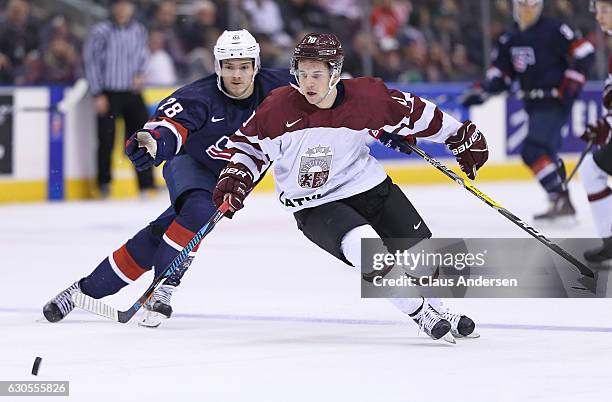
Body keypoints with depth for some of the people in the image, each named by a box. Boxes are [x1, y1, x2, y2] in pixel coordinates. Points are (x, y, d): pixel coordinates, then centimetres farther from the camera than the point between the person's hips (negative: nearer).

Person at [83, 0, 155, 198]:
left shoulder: (138, 30, 3)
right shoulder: (101, 31, -11)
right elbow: (91, 61, -7)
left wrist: (140, 73, 0)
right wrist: (97, 94, -8)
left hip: (132, 92, 4)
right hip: (109, 94, -4)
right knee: (106, 140, -1)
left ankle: (146, 183, 8)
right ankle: (104, 184, 13)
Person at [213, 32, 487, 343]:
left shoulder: (366, 97, -15)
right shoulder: (279, 108, -17)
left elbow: (412, 113, 0)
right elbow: (248, 143, 1)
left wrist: (461, 137, 7)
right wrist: (234, 179, -12)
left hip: (369, 187, 3)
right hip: (314, 206, -3)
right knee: (366, 246, -28)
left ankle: (439, 311, 35)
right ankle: (421, 315, -12)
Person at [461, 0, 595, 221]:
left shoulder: (552, 30, -11)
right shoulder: (510, 38, 11)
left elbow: (584, 52, -12)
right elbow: (500, 74, 15)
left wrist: (572, 83, -18)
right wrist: (482, 91, -2)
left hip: (555, 101, -8)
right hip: (534, 103, 8)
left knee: (533, 151, -19)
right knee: (546, 153, 14)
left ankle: (560, 200, -19)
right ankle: (564, 203, 24)